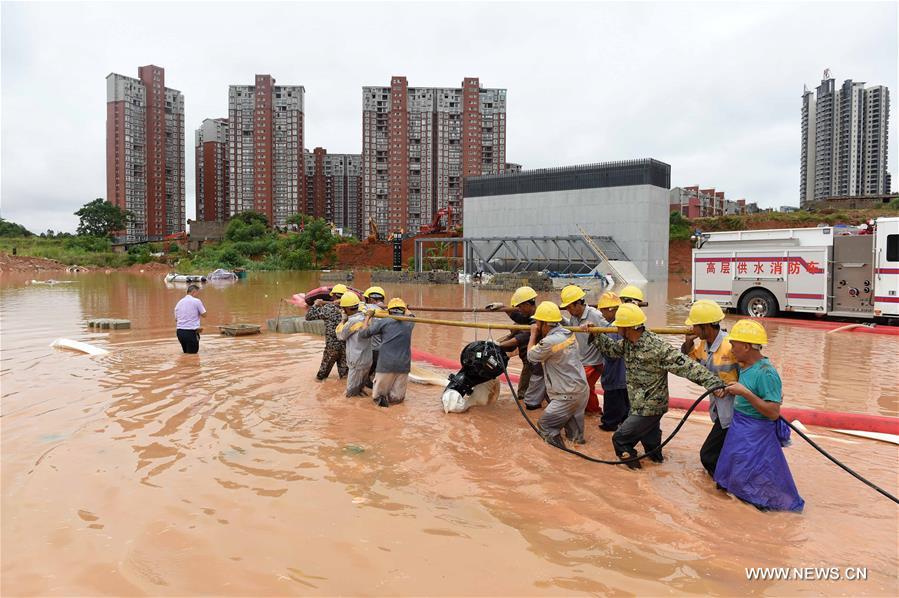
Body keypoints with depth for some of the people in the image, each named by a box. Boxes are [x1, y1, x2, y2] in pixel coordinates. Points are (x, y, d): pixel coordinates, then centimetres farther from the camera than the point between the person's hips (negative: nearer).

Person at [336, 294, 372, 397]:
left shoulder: (353, 321, -21)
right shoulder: (365, 317, 1)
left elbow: (340, 335, -7)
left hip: (358, 363, -8)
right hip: (368, 360, 8)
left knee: (351, 392, 6)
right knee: (360, 386, 24)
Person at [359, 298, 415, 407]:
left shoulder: (383, 322, 0)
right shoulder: (409, 323, 9)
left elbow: (363, 333, 3)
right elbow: (409, 314, 34)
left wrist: (367, 318, 17)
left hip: (386, 364, -2)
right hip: (403, 365, 2)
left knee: (376, 395, 9)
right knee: (398, 398, 13)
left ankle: (380, 397, -17)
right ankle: (391, 397, -12)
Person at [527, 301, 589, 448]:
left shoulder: (550, 342, -24)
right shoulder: (568, 333, 1)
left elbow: (531, 355, -6)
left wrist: (533, 334, 7)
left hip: (569, 395, -9)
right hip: (582, 389, 9)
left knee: (544, 423, 4)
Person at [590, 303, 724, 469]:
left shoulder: (657, 347, -28)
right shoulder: (627, 343, -2)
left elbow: (685, 366, -30)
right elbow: (611, 348, 18)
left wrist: (713, 383, -35)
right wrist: (595, 335, 11)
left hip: (649, 408, -8)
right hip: (640, 405, 8)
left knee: (620, 439, -2)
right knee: (649, 437, 28)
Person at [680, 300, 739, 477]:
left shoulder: (731, 346, -25)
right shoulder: (704, 344, 1)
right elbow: (687, 357, 17)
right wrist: (688, 342, -1)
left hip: (731, 413, -8)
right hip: (719, 409, 8)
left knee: (708, 455, -1)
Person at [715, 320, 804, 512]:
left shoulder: (765, 372, -26)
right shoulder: (745, 366, 1)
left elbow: (773, 413, -28)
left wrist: (745, 392, -30)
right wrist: (729, 390, 6)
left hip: (756, 435, -9)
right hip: (739, 430, 9)